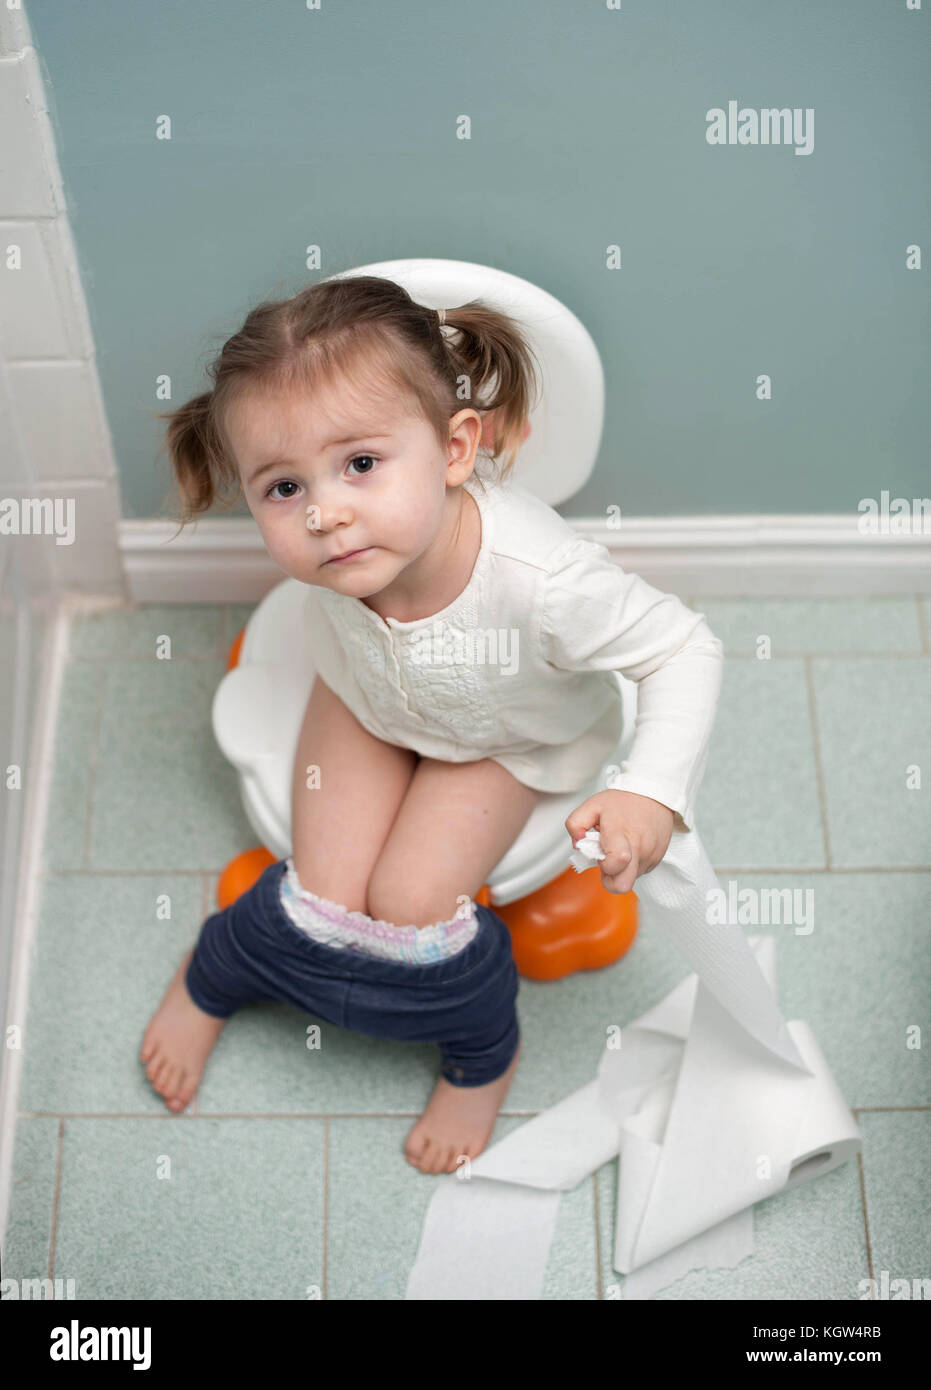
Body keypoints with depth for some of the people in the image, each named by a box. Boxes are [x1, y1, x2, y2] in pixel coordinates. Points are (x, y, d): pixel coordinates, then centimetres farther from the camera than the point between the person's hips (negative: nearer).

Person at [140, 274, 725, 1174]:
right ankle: (208, 982, 31)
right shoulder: (320, 535, -36)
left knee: (411, 900, -14)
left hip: (510, 739, -2)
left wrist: (652, 791, -42)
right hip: (365, 700, 2)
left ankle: (483, 1060, 19)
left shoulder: (539, 578, -46)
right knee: (327, 893, -5)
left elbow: (686, 650, -31)